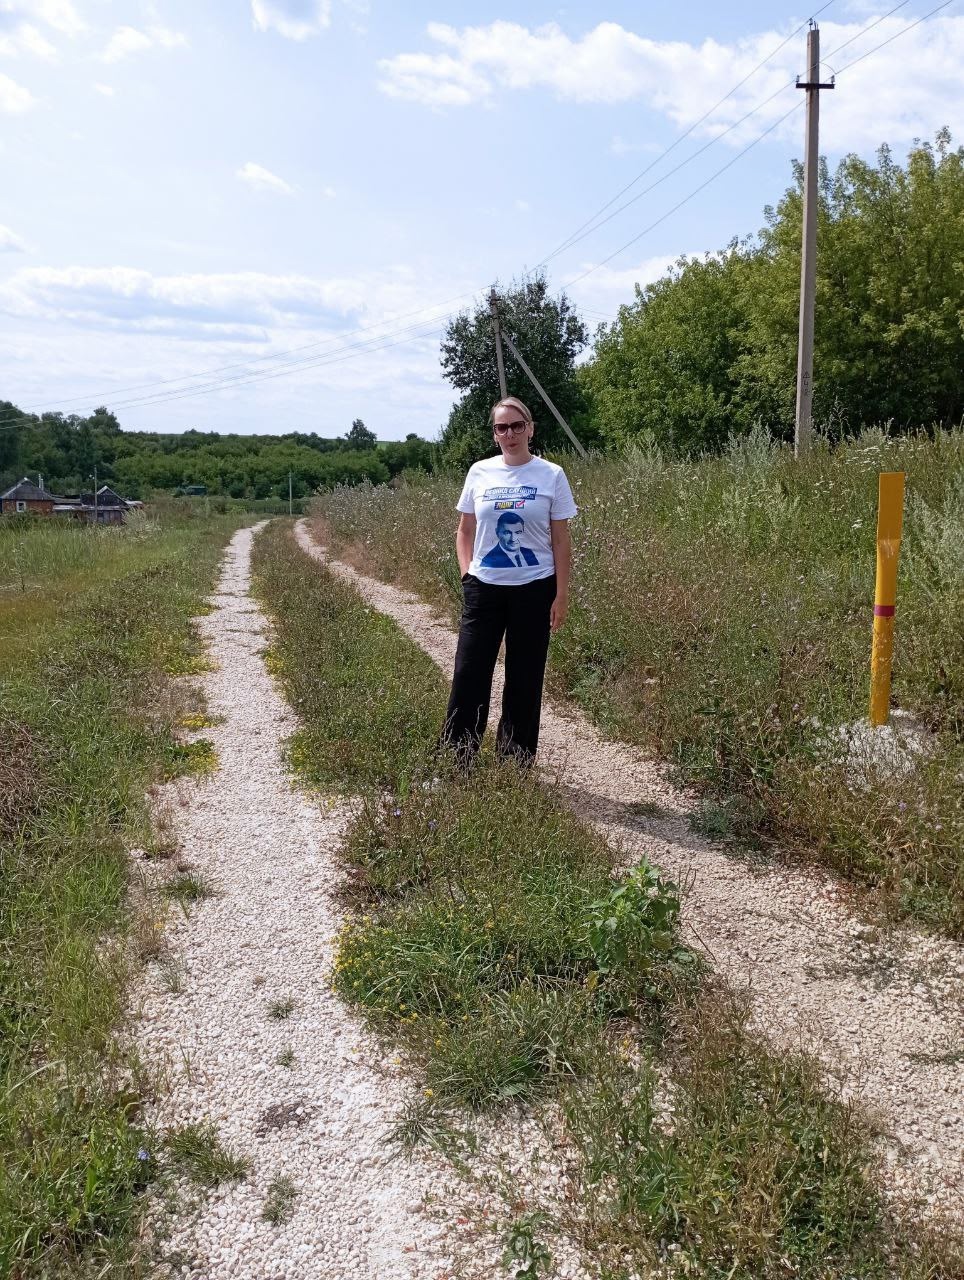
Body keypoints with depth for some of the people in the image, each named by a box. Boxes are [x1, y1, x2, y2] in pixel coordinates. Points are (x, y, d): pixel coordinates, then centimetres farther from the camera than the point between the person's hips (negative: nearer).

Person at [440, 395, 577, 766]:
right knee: (468, 674, 0)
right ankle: (454, 760, 11)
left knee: (524, 679, 8)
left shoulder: (551, 475, -2)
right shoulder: (479, 472, 3)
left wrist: (561, 595, -5)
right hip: (483, 589, 2)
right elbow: (465, 532, 11)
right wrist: (467, 576, -1)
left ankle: (516, 762, 20)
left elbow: (560, 541, -1)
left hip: (534, 590, -1)